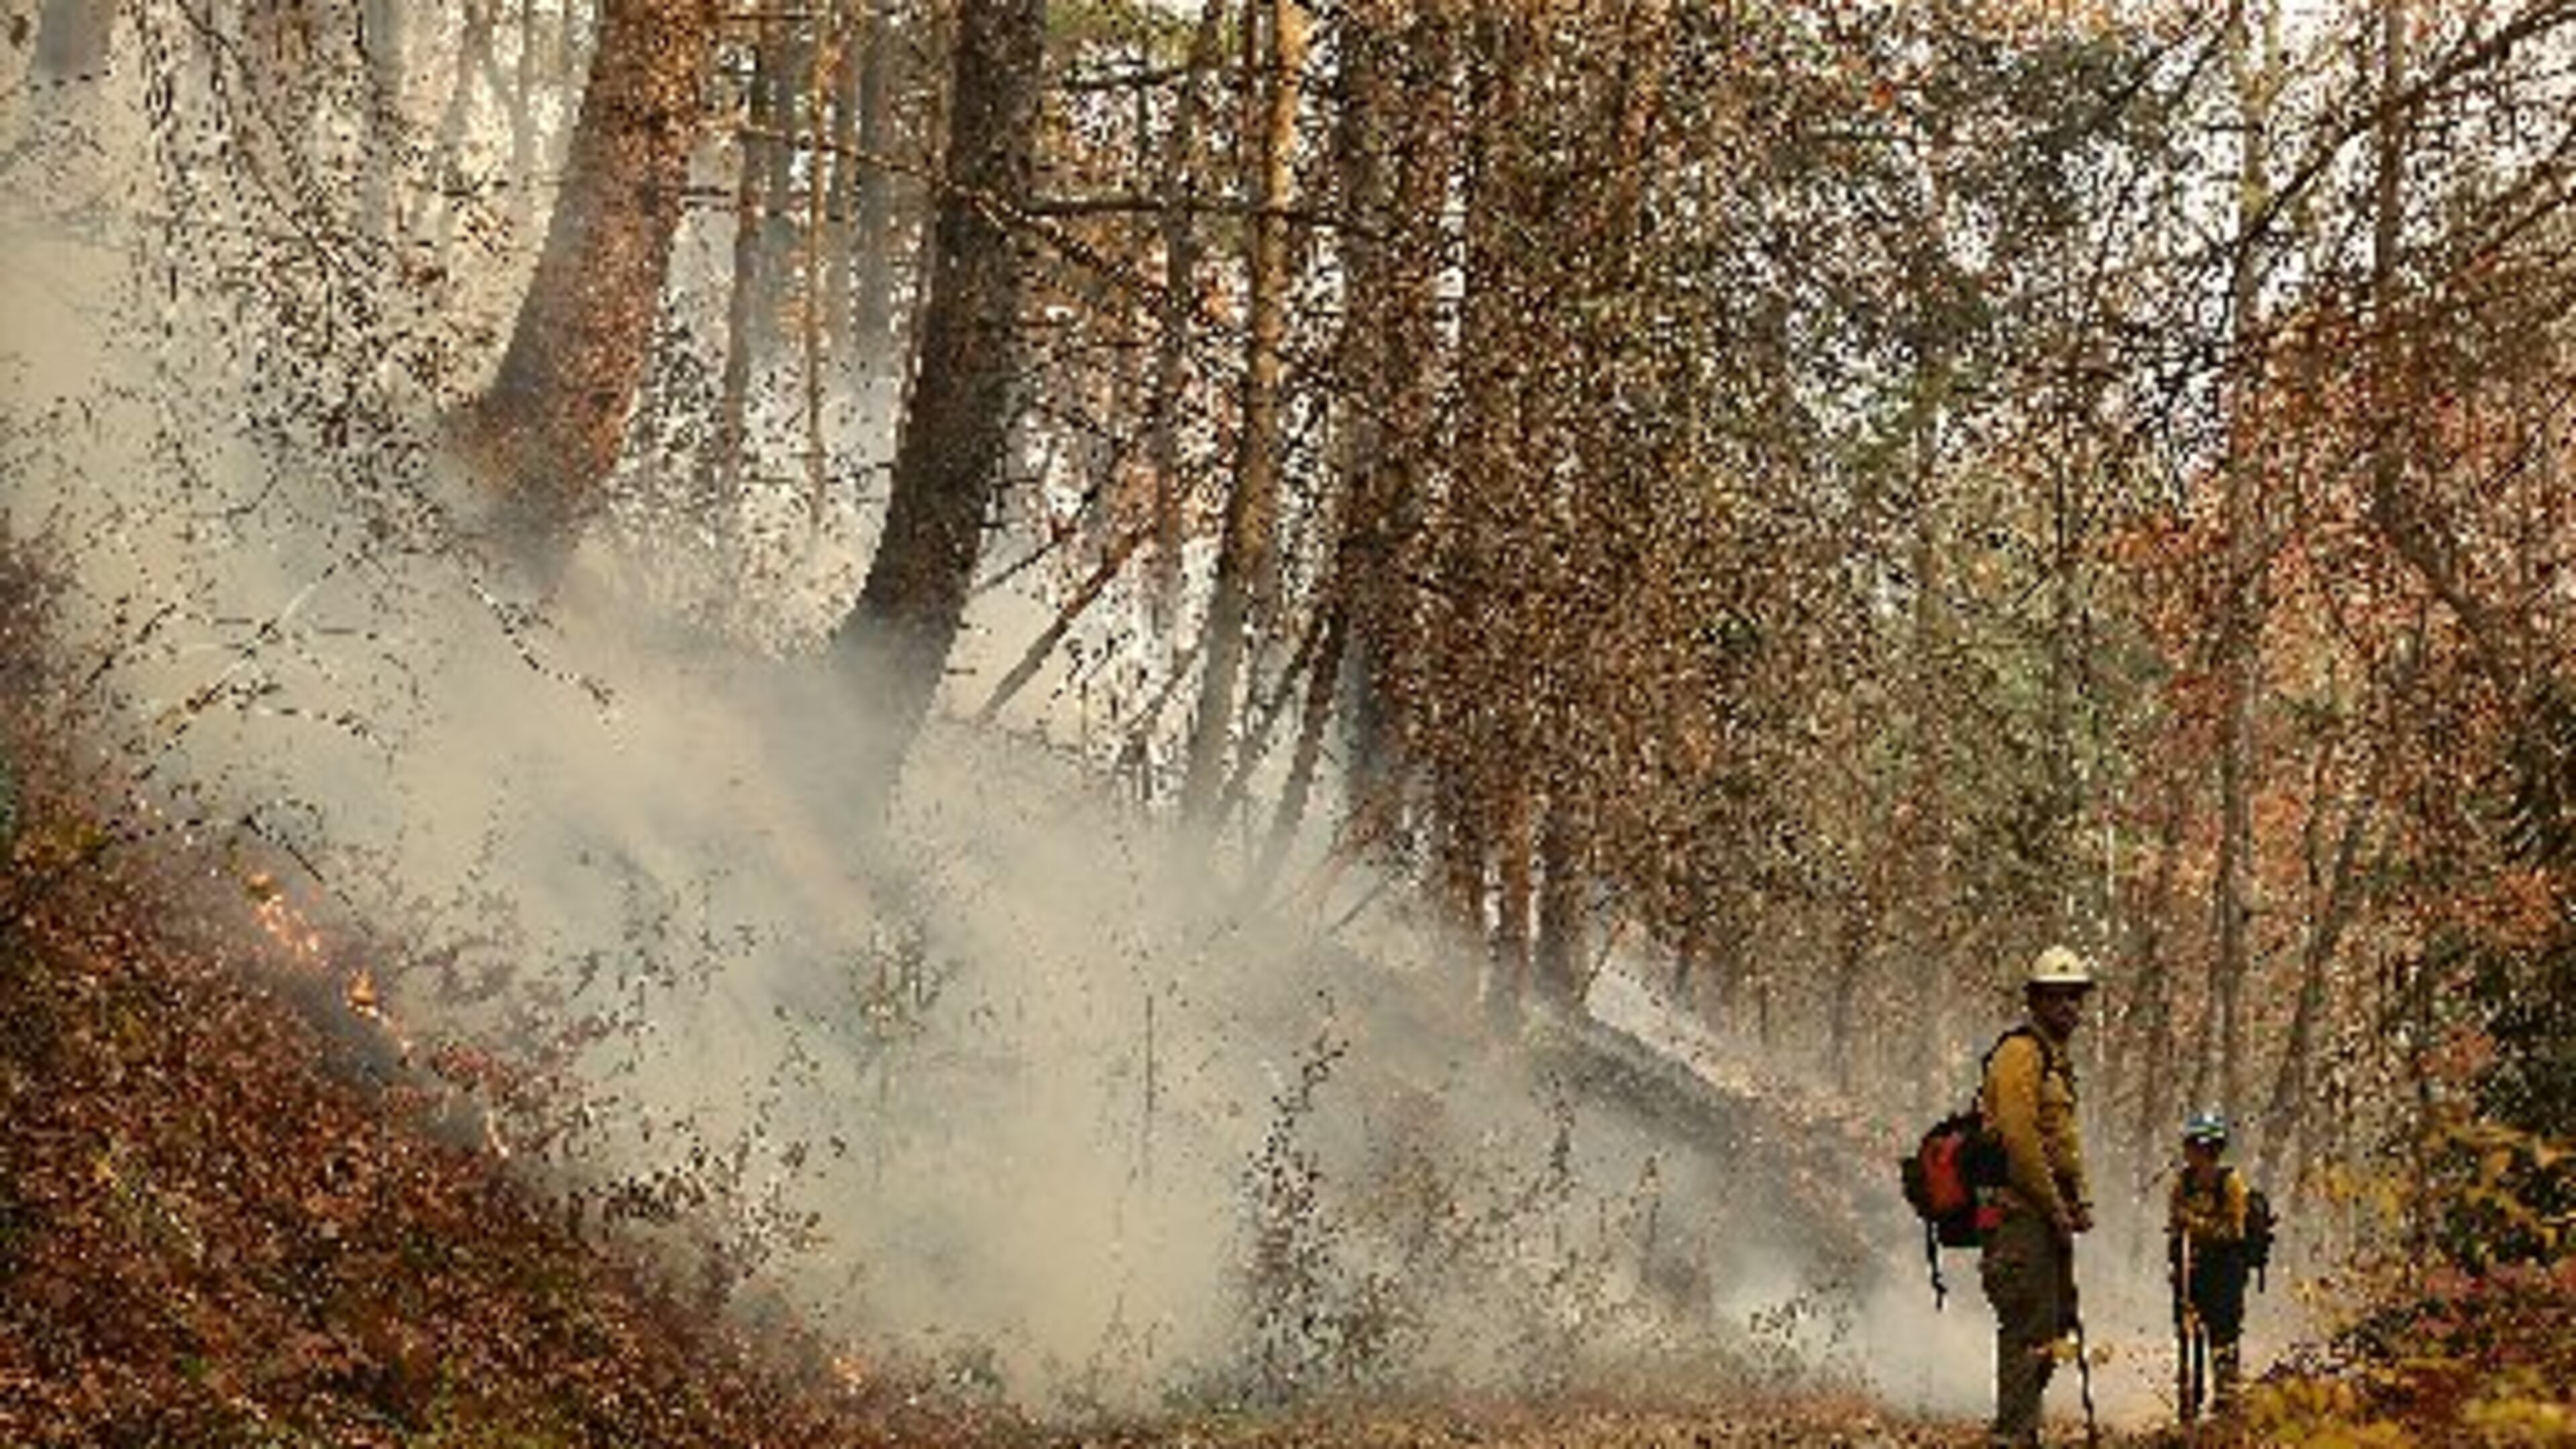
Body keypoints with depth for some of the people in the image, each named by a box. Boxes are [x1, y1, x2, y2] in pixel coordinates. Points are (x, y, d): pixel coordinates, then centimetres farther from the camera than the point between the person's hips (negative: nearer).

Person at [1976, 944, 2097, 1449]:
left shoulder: (2057, 1058, 22)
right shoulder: (2021, 1054, -11)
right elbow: (2019, 1140, -20)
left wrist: (2081, 1202, 13)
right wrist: (2056, 1208, -16)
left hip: (2047, 1216, 10)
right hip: (2021, 1213, -10)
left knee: (2051, 1326, 12)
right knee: (2030, 1328, -13)